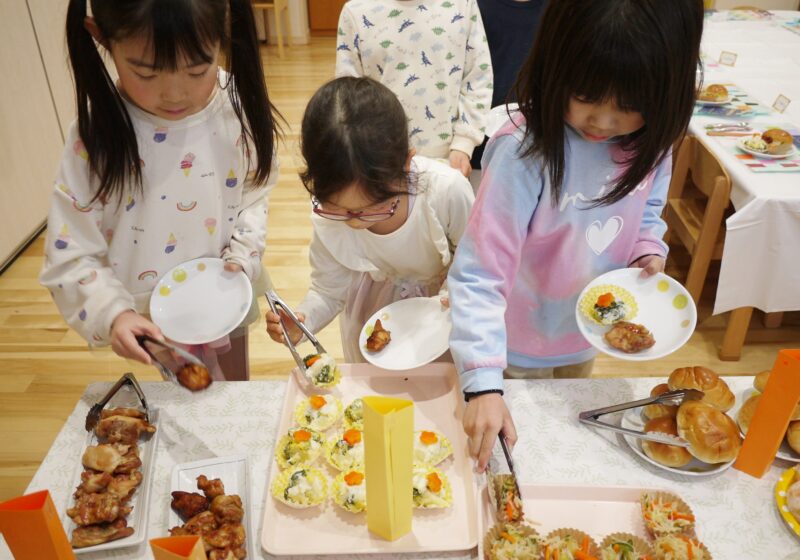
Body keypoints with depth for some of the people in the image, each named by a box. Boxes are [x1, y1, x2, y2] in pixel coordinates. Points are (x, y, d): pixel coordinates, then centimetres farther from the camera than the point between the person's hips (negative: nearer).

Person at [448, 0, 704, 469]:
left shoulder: (650, 141, -15)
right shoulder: (525, 150, -34)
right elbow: (479, 275, -35)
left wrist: (648, 250, -15)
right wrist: (483, 384, -42)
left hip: (587, 338, 5)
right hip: (521, 347, -5)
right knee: (519, 448, 22)